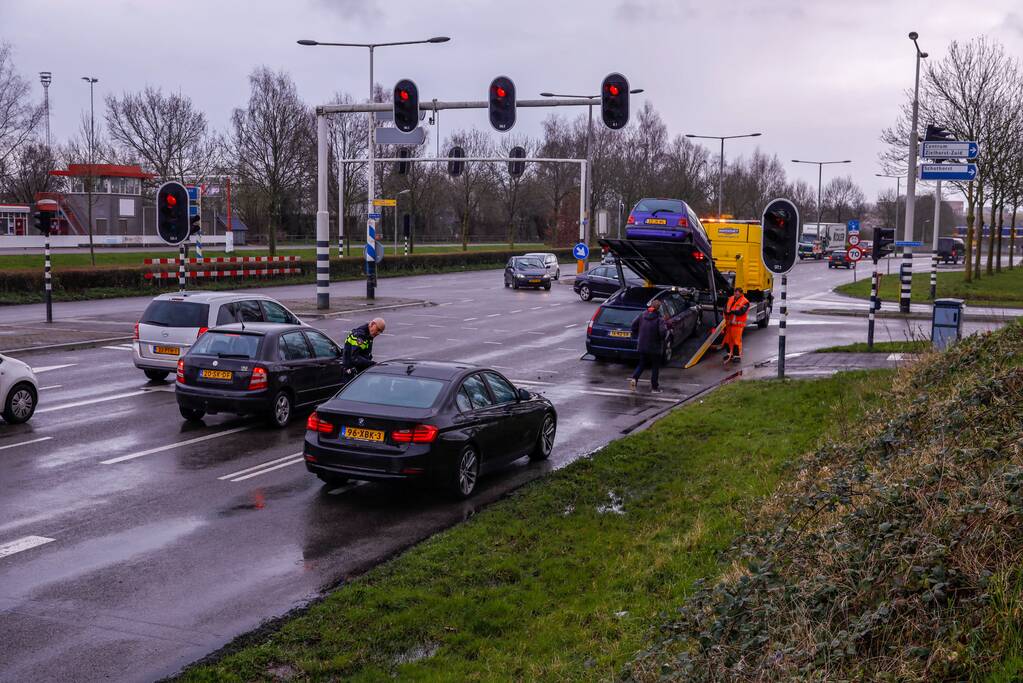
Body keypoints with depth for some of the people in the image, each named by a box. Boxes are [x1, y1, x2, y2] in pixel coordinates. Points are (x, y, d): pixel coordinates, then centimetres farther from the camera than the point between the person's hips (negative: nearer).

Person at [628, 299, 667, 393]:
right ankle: (654, 387, 15)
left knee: (642, 364, 18)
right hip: (655, 347, -4)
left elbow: (634, 325, 4)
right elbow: (663, 332, -25)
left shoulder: (643, 315, 1)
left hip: (642, 346, 5)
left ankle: (634, 378, -7)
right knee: (655, 367, 10)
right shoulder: (659, 318, -16)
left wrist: (637, 335, 15)